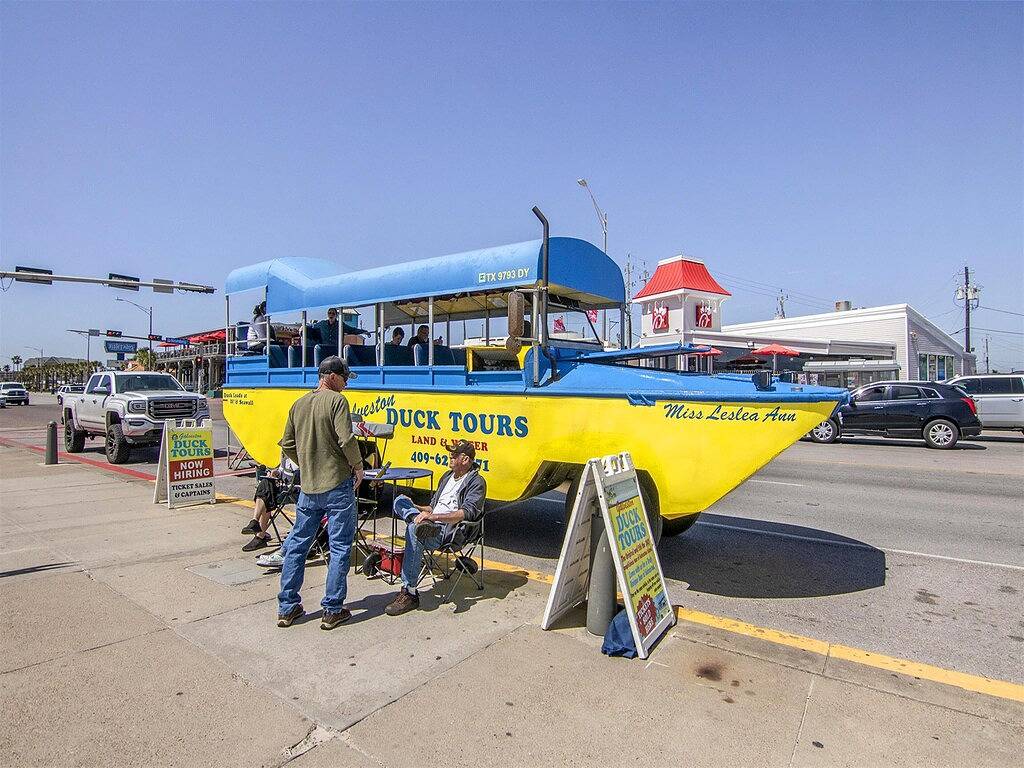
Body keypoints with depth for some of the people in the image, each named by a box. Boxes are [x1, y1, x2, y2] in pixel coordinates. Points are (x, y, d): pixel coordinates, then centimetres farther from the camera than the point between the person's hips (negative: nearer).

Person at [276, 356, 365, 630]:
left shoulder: (298, 404, 10)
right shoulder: (336, 401, -11)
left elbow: (287, 445, 12)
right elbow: (346, 440, -20)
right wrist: (358, 466, -6)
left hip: (308, 488, 7)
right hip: (338, 486, -6)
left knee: (297, 545, 16)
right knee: (340, 548, 4)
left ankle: (287, 607, 23)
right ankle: (332, 610, 9)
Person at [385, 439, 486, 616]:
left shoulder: (476, 482, -3)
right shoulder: (447, 476, 24)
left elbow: (467, 512, -18)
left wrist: (434, 517, -28)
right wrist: (414, 508, 10)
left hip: (450, 531, -7)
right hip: (432, 523, 7)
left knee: (414, 531, -34)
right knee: (401, 500, -10)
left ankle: (409, 593, -29)